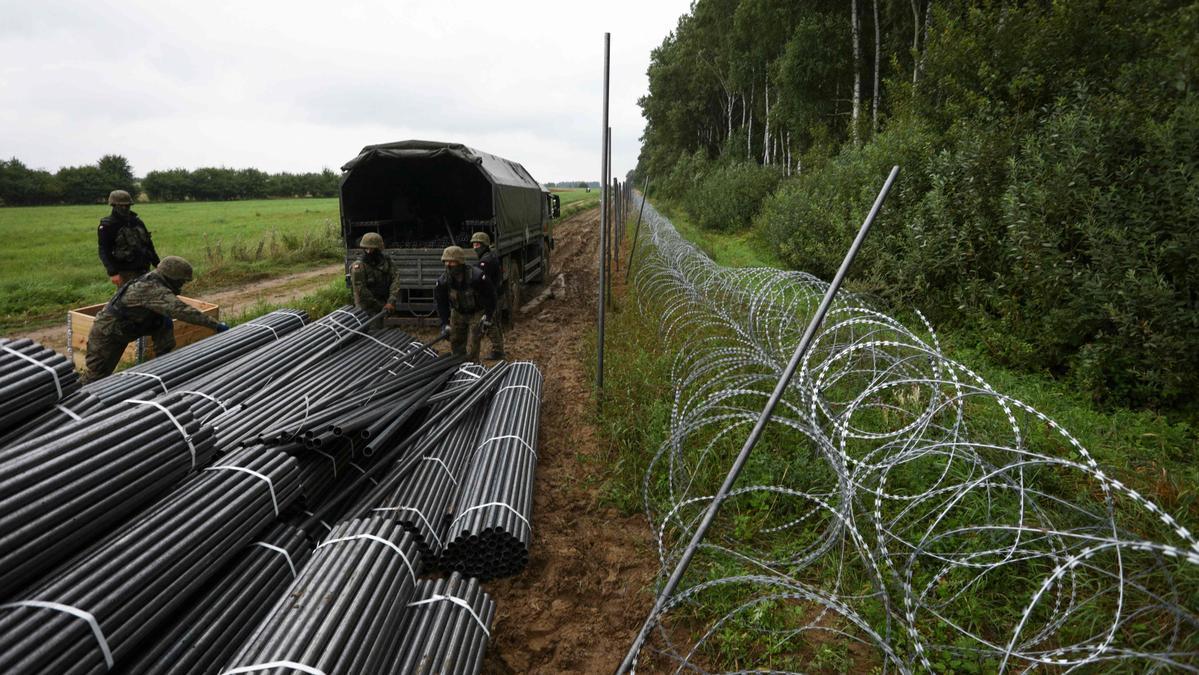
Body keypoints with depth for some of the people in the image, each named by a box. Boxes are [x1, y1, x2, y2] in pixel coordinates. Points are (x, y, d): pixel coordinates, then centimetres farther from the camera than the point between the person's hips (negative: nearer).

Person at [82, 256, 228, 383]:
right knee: (98, 375, 2)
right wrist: (216, 325, -42)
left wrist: (165, 318, -6)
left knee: (164, 323, -3)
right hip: (107, 332, -8)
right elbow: (181, 310, -41)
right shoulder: (155, 290, -32)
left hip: (124, 329, 8)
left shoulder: (154, 281, -3)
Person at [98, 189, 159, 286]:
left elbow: (148, 244, 18)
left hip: (143, 270, 6)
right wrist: (112, 273, -21)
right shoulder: (107, 226, -6)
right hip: (125, 273, -6)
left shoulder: (137, 221, 12)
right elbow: (104, 252, -11)